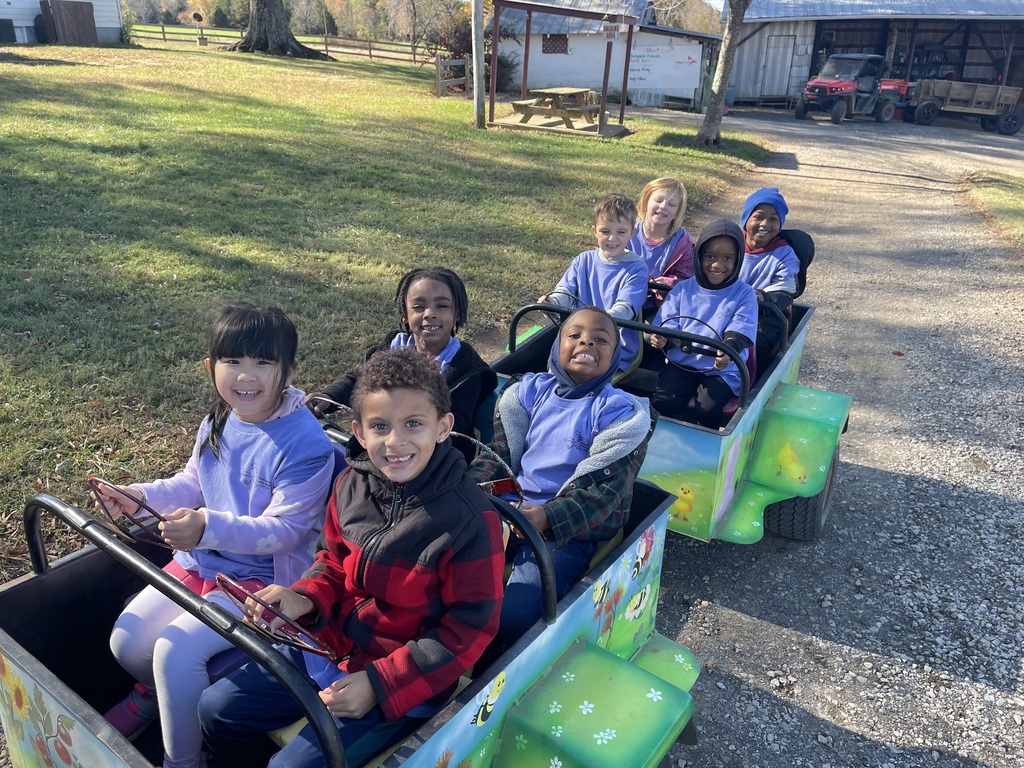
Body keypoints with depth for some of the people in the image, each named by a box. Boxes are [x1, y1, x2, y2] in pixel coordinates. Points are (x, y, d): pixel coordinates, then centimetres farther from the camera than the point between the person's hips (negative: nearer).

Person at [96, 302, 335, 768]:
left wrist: (209, 527, -36)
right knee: (127, 641, 2)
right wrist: (143, 495, 0)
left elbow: (284, 529, -24)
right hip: (199, 562, 8)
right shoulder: (217, 423, 1)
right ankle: (152, 693, 40)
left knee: (176, 647, -21)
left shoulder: (305, 444, -24)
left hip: (262, 577, -7)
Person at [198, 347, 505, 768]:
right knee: (218, 708, 9)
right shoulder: (352, 485, -8)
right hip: (331, 645, 6)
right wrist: (305, 600, -12)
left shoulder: (471, 519, -25)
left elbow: (469, 627, -19)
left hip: (405, 678, -6)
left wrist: (379, 684, -21)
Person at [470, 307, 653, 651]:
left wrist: (546, 518, -27)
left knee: (513, 617, -25)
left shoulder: (619, 412, -2)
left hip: (570, 530, -4)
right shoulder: (532, 391, 12)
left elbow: (604, 490, -10)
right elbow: (498, 453, 11)